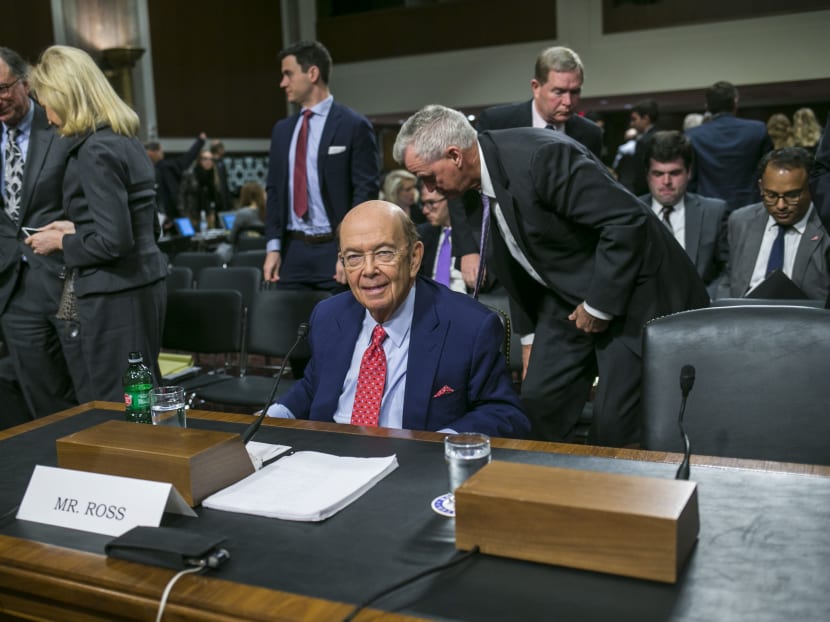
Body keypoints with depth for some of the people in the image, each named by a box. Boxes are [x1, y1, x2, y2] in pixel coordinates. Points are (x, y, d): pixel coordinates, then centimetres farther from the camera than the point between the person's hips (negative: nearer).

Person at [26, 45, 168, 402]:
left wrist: (62, 242, -6)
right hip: (142, 286, 9)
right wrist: (77, 228, 15)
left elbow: (114, 241, -22)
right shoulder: (125, 139, 12)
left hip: (113, 298, -9)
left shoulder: (95, 150, -16)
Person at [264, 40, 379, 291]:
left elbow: (366, 192, -9)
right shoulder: (282, 129, 13)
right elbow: (274, 190, 15)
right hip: (292, 251, 5)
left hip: (335, 250, -5)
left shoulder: (354, 126, -5)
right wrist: (273, 247, 4)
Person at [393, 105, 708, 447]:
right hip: (564, 296, 8)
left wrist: (600, 304, -20)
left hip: (630, 290, -7)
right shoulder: (476, 183, -1)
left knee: (614, 428, -5)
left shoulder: (541, 155, -27)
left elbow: (628, 219, -27)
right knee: (536, 411, 4)